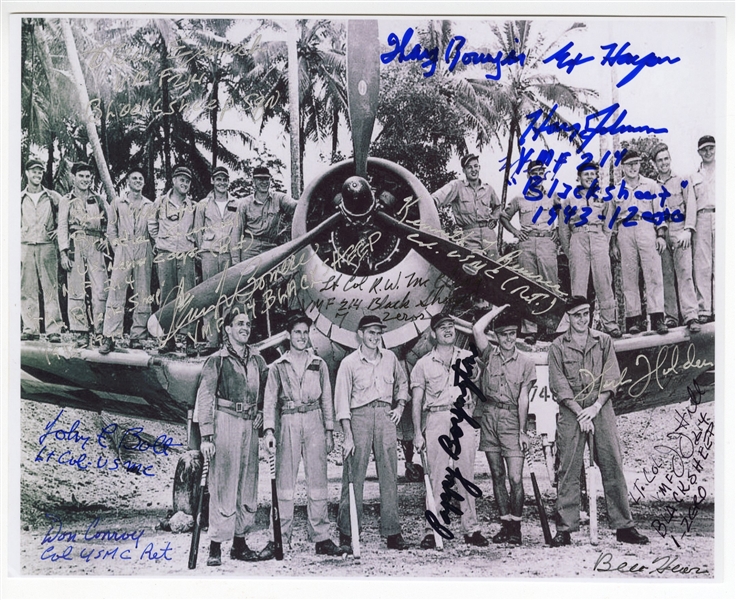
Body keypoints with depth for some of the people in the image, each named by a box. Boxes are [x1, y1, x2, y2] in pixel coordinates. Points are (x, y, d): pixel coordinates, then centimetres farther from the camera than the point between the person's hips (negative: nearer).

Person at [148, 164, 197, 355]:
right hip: (165, 255, 0)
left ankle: (190, 340, -6)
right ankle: (169, 338, 6)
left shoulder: (193, 206, 9)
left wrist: (191, 244, 11)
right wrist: (160, 243, 13)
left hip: (186, 256, 0)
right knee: (167, 297, 1)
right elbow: (152, 227, 17)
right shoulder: (160, 202, 7)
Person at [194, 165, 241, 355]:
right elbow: (198, 231, 14)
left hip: (230, 254, 0)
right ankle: (212, 341, -4)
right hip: (209, 254, 0)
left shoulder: (237, 205, 12)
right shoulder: (203, 205, 11)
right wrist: (202, 251, 8)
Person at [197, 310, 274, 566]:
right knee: (223, 486, -7)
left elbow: (266, 390, 26)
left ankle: (240, 544, 18)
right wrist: (206, 436, -12)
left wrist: (261, 411, 9)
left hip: (250, 425, 5)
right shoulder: (216, 361, -2)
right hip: (225, 423, -5)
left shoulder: (257, 360, 13)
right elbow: (204, 399, -5)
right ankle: (216, 547, 0)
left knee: (248, 485, 8)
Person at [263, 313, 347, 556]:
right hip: (289, 422, -1)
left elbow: (326, 398, 14)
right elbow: (270, 400, 5)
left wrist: (329, 431, 9)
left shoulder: (319, 364, 14)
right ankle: (280, 537, 3)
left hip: (314, 421, 1)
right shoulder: (278, 367, 10)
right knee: (284, 480, -3)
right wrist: (269, 430, -8)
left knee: (318, 480, 0)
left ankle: (321, 538, 2)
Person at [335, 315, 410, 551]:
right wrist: (348, 435, -11)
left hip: (385, 416, 3)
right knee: (354, 476, -4)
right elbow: (342, 401, -4)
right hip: (359, 416, -3)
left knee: (389, 475, 3)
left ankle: (392, 533, 8)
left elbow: (402, 383, 28)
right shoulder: (349, 363, -1)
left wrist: (400, 406, 10)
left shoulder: (390, 358, 12)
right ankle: (346, 533, 4)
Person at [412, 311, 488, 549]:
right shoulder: (423, 364, 8)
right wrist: (417, 433, 0)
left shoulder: (468, 358, 13)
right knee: (437, 476, -3)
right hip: (436, 419, -1)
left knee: (467, 474, 1)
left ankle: (471, 528, 6)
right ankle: (432, 530, 1)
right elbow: (417, 400, 6)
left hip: (463, 418, 1)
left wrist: (471, 409, 5)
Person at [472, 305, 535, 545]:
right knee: (497, 476, 7)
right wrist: (496, 310, 2)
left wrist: (523, 431, -6)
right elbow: (477, 330, -11)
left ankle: (516, 528, 3)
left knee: (515, 477, -7)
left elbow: (523, 398, -1)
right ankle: (505, 525, 15)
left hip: (511, 419, -2)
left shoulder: (526, 363, 3)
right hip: (489, 417, 2)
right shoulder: (489, 355, 6)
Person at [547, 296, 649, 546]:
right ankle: (565, 528, 1)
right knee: (568, 470, -2)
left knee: (613, 465, 0)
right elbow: (559, 385, -1)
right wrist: (580, 413, -11)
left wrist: (595, 407, -10)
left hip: (601, 409, 1)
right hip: (571, 411, -1)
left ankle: (624, 526, 6)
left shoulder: (604, 341, 11)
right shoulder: (557, 346, 6)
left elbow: (611, 377, 3)